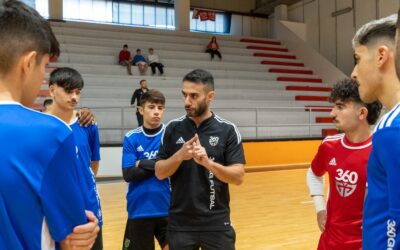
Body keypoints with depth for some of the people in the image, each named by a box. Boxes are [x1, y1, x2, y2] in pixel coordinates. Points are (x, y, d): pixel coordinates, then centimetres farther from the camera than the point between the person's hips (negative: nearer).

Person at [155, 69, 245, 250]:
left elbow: (238, 177, -9)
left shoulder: (228, 130, -5)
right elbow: (159, 173, 1)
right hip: (179, 223, 2)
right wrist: (179, 156, -17)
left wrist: (208, 162, -24)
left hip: (216, 223, -1)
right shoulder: (173, 128, 0)